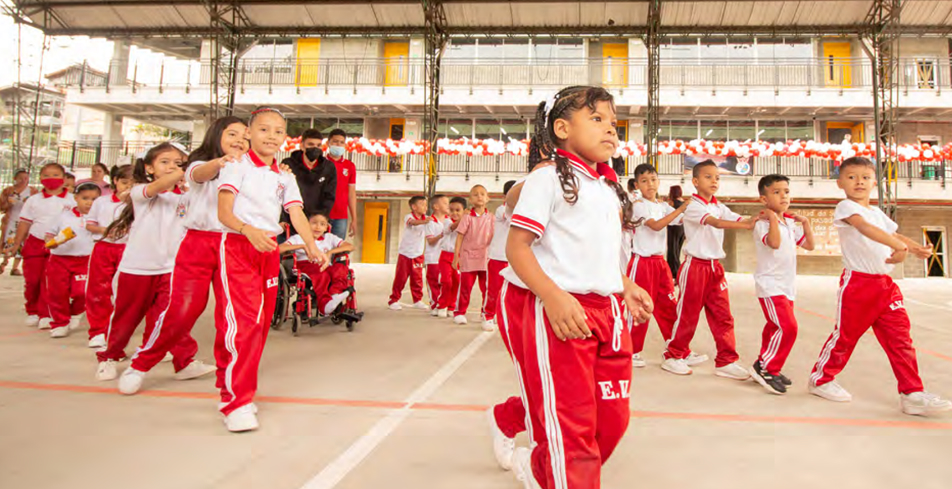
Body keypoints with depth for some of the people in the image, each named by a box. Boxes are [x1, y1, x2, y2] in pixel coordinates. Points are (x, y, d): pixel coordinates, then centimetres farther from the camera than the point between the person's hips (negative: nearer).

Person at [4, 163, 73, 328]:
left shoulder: (72, 200, 0)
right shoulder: (33, 200, 6)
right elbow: (24, 223, 11)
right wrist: (16, 245, 11)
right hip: (35, 244, 3)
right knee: (31, 280, 6)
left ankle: (45, 315, 2)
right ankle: (32, 312, 23)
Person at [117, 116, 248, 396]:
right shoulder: (199, 165, 3)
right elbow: (200, 174, -21)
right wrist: (219, 162, -44)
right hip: (198, 242, -3)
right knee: (181, 309, -6)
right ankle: (140, 364, 14)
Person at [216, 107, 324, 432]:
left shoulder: (285, 177, 14)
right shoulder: (237, 166, -1)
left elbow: (297, 214, 3)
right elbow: (224, 213, -11)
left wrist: (311, 246, -15)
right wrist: (248, 230, -30)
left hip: (269, 250, 6)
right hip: (237, 247, -6)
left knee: (261, 323, 8)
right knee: (244, 322, -16)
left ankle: (231, 389, 23)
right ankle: (235, 403, -10)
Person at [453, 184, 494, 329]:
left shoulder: (491, 217, 4)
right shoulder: (467, 217, -3)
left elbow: (494, 237, 9)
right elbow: (460, 236, -2)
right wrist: (456, 255, -6)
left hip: (486, 258, 2)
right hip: (468, 257, -2)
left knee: (487, 288, 4)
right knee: (465, 286, 5)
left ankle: (486, 314, 18)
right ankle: (459, 313, 19)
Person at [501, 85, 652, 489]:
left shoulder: (609, 190, 18)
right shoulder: (548, 178, -5)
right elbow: (517, 246, -12)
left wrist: (626, 287, 9)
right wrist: (552, 296, -25)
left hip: (607, 312, 8)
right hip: (557, 312, -8)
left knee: (612, 418, 13)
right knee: (572, 423, -3)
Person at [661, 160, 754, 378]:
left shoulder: (720, 207, 13)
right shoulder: (692, 206, -10)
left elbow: (740, 219, -2)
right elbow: (716, 223, -25)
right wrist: (748, 226, -33)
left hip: (715, 267, 7)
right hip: (695, 266, -7)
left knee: (723, 316, 5)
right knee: (687, 315, 2)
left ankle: (726, 362, 12)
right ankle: (673, 356, 17)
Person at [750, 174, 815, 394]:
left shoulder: (791, 223, 13)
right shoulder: (763, 223, -13)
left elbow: (809, 245, 17)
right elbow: (774, 242, -31)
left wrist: (806, 223, 7)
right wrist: (773, 217, -27)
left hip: (787, 285, 9)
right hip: (770, 285, -9)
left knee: (775, 327, 16)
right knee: (787, 327, -17)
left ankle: (765, 364, 29)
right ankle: (766, 368, -5)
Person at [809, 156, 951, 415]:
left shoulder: (877, 212, 18)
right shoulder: (845, 207, -8)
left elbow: (894, 233, 15)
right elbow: (865, 228, -25)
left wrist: (917, 248, -6)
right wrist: (899, 246, -37)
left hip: (886, 284, 7)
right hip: (857, 283, -7)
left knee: (900, 338, 3)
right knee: (845, 334, 4)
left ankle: (912, 393, 9)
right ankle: (821, 379, 22)